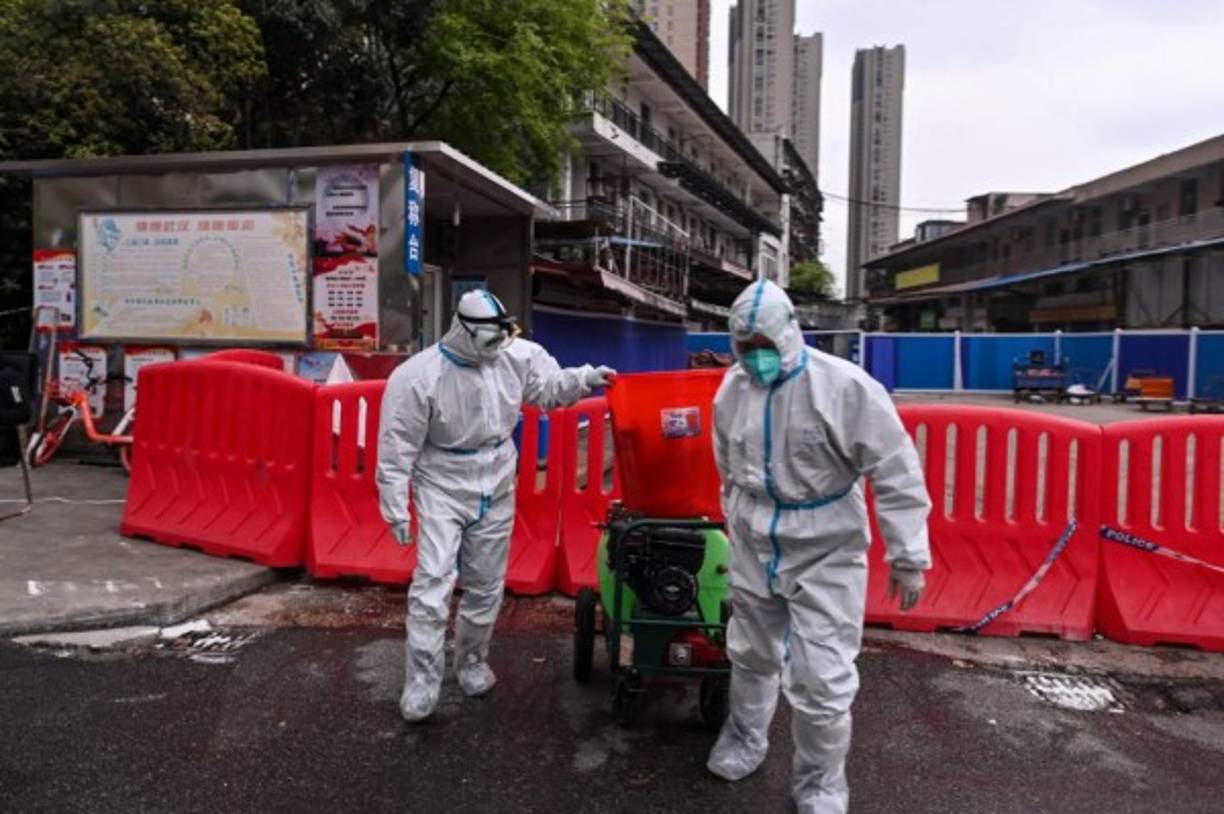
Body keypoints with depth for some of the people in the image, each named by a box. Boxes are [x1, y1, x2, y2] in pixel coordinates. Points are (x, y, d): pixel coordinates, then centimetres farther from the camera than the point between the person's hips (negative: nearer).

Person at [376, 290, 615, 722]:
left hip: (496, 489, 4)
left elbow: (549, 386, 9)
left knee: (486, 585, 14)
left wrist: (586, 378, -10)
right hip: (442, 490, -4)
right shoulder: (417, 377, -20)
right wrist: (396, 511, -14)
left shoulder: (516, 357, -8)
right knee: (433, 581, -11)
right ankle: (421, 682, 1)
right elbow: (397, 450, -16)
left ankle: (472, 661, 34)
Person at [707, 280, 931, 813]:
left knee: (821, 679, -2)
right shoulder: (732, 388, -3)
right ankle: (744, 738, 48)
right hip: (753, 547, 5)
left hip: (825, 552, -5)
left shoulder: (846, 387, -22)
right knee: (751, 655, 22)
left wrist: (908, 556, -15)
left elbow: (896, 473, -17)